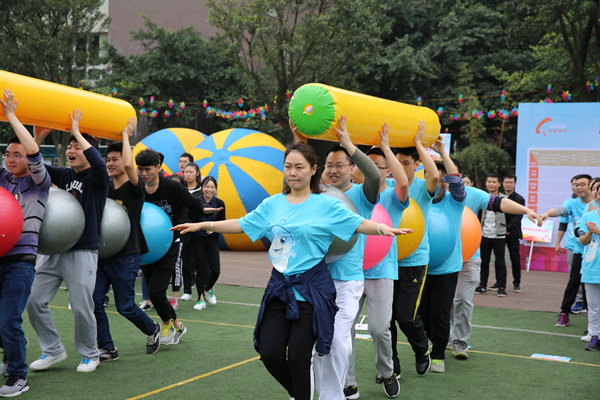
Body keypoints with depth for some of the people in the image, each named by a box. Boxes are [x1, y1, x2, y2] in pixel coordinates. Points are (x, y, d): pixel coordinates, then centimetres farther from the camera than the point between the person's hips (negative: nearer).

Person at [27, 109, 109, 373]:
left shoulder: (97, 179, -5)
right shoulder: (64, 176, 13)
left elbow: (98, 162, -27)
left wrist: (77, 131, -19)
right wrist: (38, 138, -4)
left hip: (82, 252, -6)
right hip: (54, 250, 6)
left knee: (81, 307, -6)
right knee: (35, 301, 2)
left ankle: (89, 355, 15)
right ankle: (53, 350, 17)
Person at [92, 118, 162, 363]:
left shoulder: (135, 187, -9)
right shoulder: (105, 186, 10)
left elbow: (128, 165, -27)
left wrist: (126, 135, -17)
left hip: (126, 255, -6)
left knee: (125, 306, 1)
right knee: (93, 300, -3)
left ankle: (152, 330, 28)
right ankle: (107, 348, 9)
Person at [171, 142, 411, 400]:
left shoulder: (326, 205, -4)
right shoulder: (272, 204, 9)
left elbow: (358, 224, -12)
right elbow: (242, 224, 15)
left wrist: (382, 228, -32)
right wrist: (203, 225, 11)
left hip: (311, 289, -4)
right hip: (279, 286, 4)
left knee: (298, 356, -7)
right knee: (270, 353, 2)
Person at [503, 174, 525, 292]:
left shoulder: (519, 199, 2)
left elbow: (518, 217, -5)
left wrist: (507, 228, -15)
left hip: (512, 234, -2)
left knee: (515, 259, -1)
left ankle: (516, 283, 9)